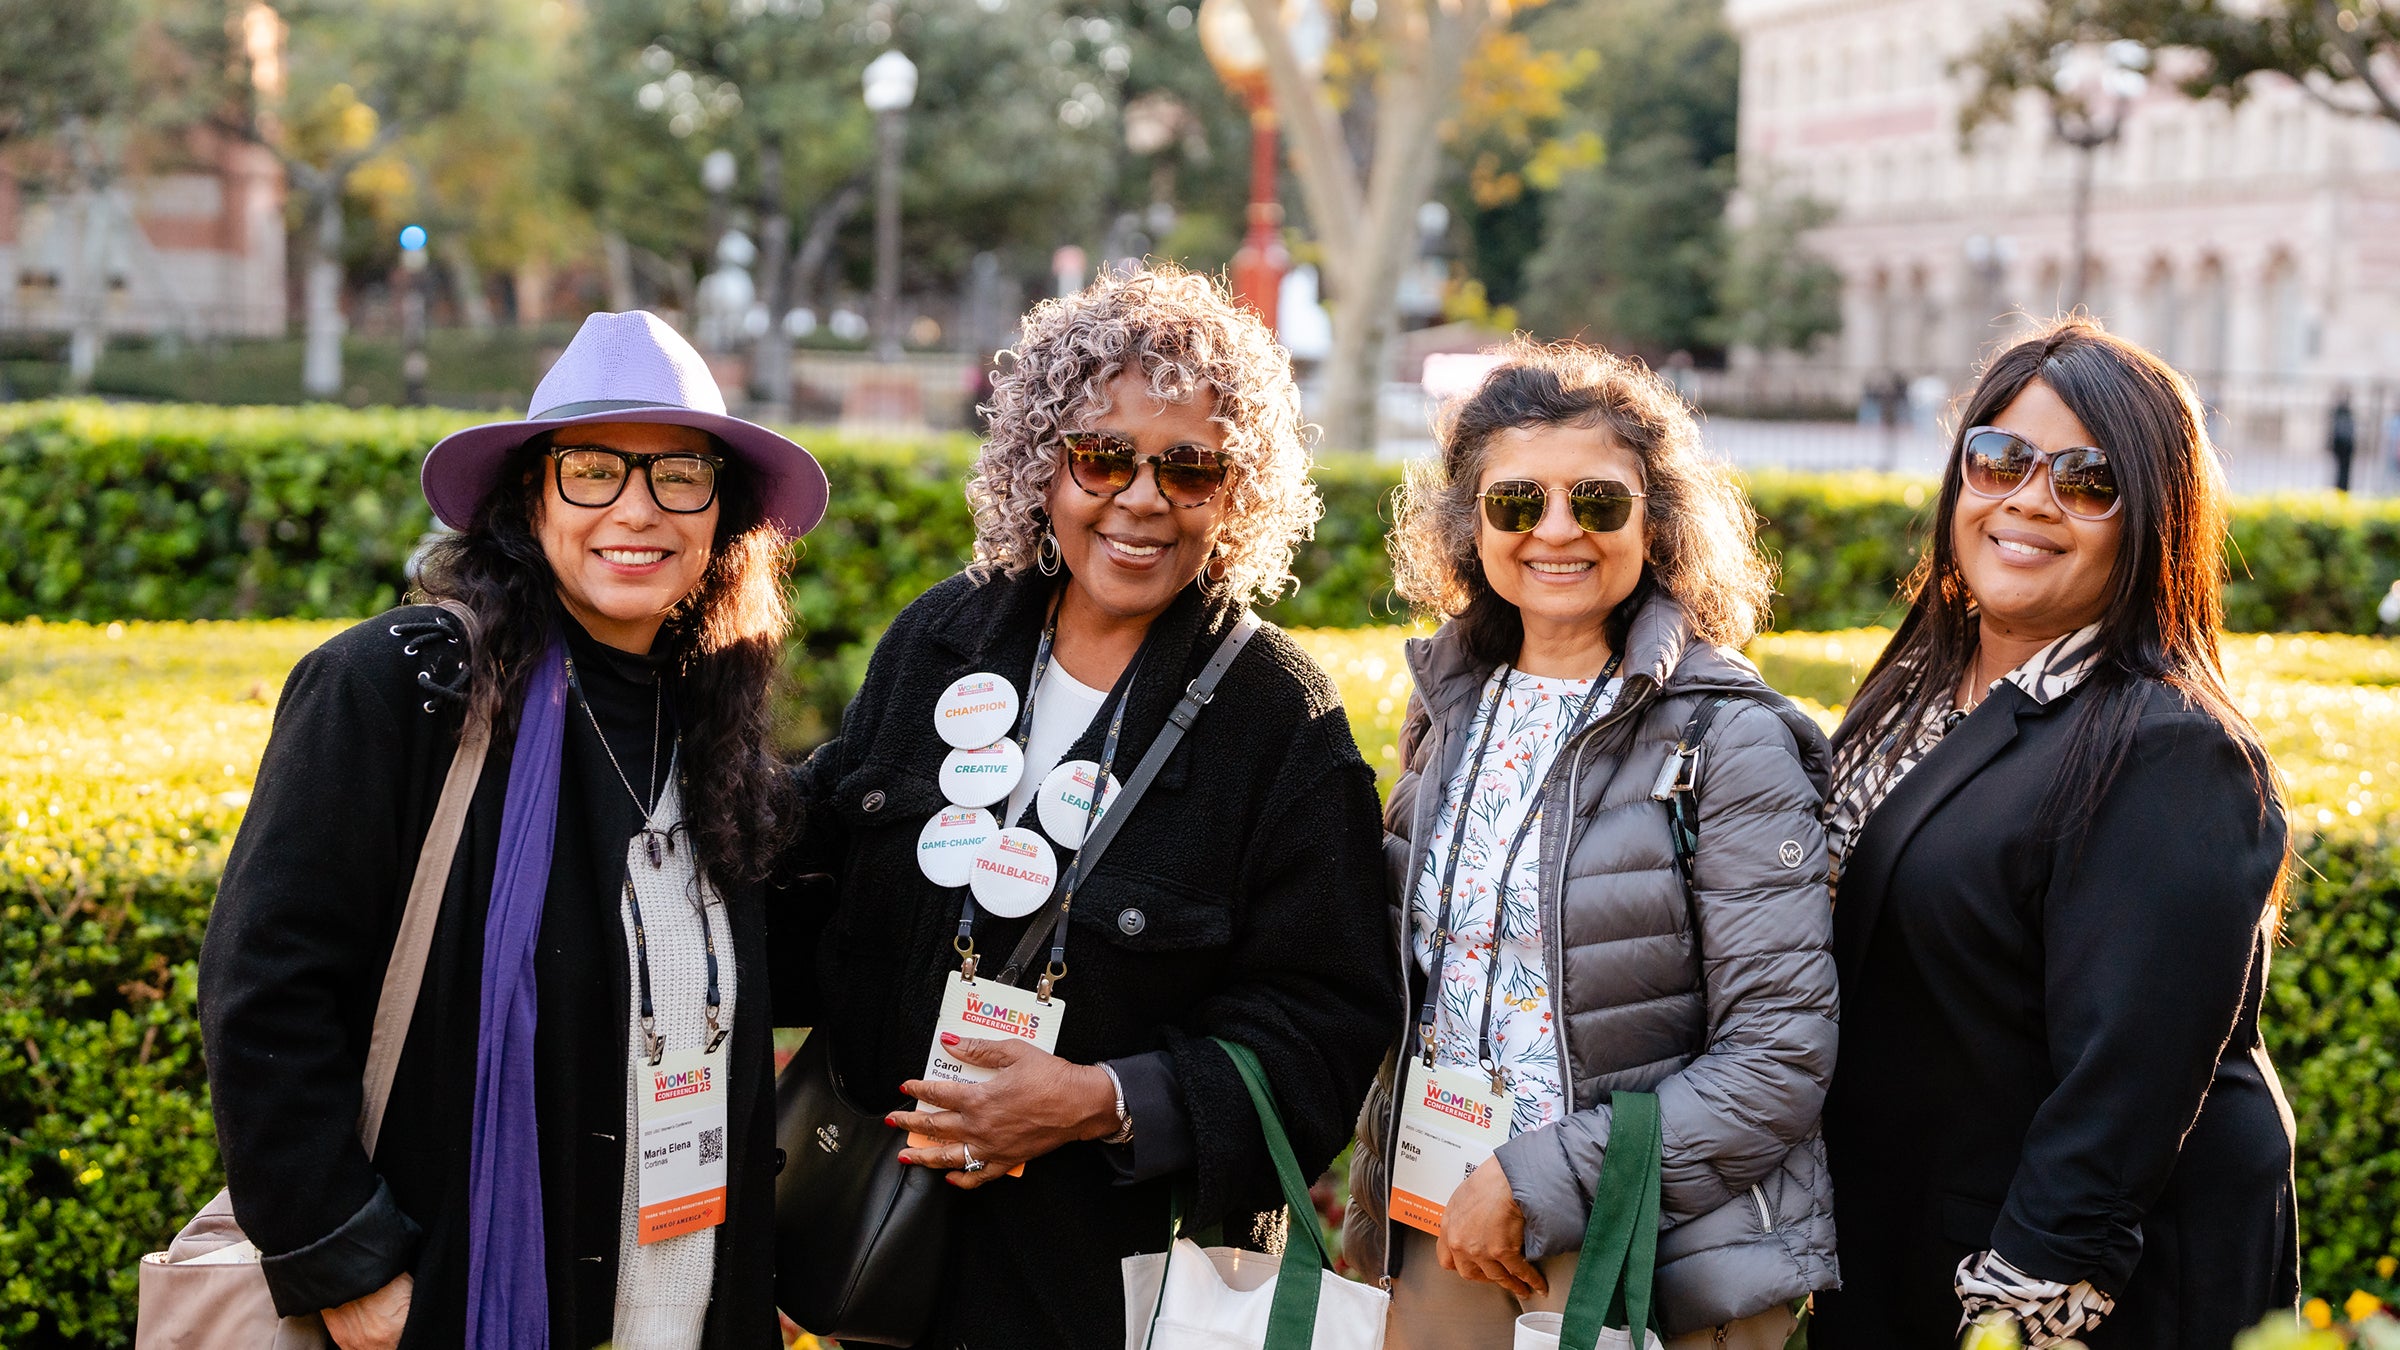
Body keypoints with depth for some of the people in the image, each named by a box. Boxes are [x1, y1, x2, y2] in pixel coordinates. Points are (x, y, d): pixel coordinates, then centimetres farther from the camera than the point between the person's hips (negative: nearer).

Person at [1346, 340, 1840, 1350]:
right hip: (1441, 1238, 5)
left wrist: (1537, 1184, -19)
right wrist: (1382, 1210, 9)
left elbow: (1780, 1057, -16)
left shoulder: (1728, 738, -13)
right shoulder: (1448, 708, 5)